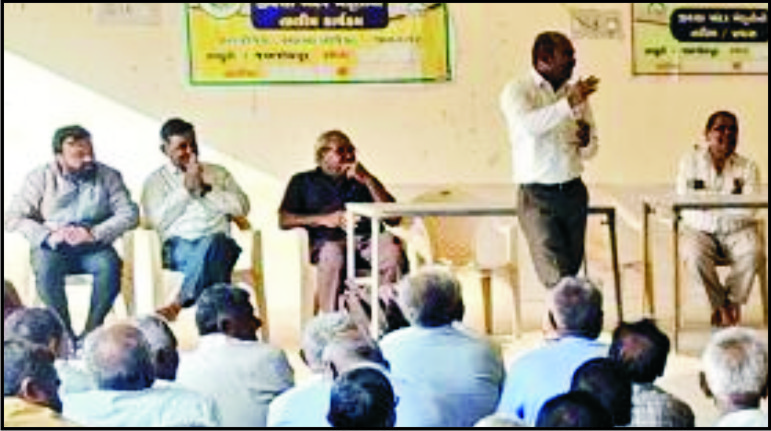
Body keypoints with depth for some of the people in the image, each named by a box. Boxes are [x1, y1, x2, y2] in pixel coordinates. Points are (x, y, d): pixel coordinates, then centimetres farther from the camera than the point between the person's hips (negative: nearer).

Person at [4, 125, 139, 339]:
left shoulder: (108, 176, 6)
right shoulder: (41, 177, 5)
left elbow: (129, 213, -3)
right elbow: (13, 217, -2)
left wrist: (95, 233, -19)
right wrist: (47, 236, -18)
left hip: (93, 247, 0)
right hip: (52, 248, 0)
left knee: (110, 264, -33)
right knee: (45, 267, -34)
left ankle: (91, 332, -23)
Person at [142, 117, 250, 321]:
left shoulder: (218, 173, 25)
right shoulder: (156, 180, 19)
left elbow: (242, 207, 10)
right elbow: (158, 220, 1)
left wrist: (205, 188, 3)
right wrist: (186, 188, -1)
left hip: (219, 244, 1)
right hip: (178, 248, -1)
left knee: (212, 243, -38)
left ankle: (178, 304, -44)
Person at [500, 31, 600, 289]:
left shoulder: (575, 92, 13)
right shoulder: (517, 91, -3)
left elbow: (590, 150, 19)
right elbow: (528, 124, -25)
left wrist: (586, 140, -4)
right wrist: (568, 103, -31)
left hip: (574, 192, 5)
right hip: (538, 196, -5)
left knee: (573, 273, 7)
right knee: (557, 281, -12)